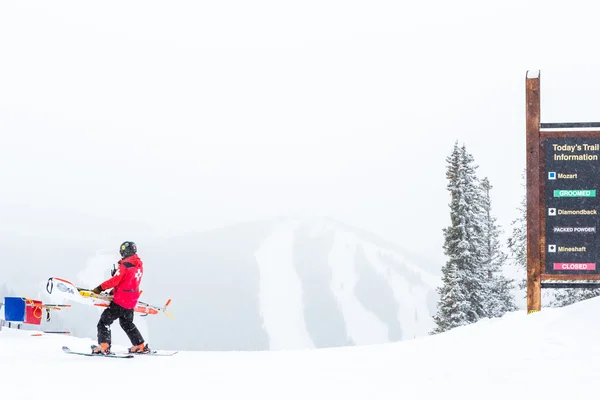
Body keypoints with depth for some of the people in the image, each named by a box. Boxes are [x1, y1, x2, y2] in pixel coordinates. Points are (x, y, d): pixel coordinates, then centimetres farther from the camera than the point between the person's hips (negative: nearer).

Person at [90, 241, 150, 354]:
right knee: (127, 324, 26)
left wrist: (100, 288, -16)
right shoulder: (139, 264, 8)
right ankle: (141, 346, 26)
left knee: (104, 321, -2)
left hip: (120, 302, -8)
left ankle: (104, 346, -14)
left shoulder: (125, 265, -19)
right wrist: (115, 290, 19)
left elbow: (115, 280, -24)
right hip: (132, 301, 8)